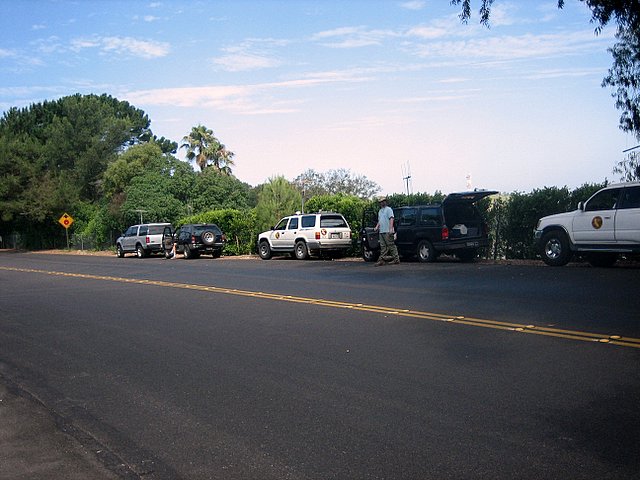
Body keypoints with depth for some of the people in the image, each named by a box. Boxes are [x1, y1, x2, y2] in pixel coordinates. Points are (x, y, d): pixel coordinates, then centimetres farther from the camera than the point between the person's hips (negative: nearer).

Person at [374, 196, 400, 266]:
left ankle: (396, 259, -3)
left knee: (391, 245, -7)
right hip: (381, 231, 8)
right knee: (383, 246, 7)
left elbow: (391, 219, -13)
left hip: (388, 231, -8)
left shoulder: (388, 209, -4)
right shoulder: (380, 211, 22)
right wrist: (377, 226, 10)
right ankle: (382, 260, 7)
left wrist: (391, 229, -23)